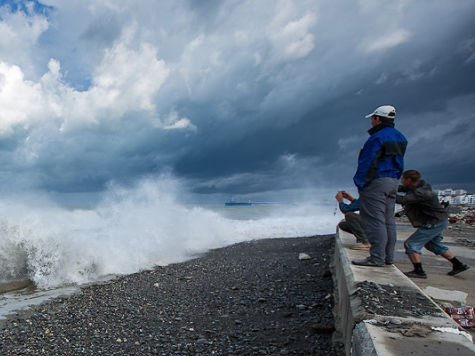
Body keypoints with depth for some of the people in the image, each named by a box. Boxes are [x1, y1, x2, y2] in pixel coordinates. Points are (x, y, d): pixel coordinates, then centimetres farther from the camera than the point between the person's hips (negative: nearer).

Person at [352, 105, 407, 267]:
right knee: (388, 221, 12)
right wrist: (394, 180, 21)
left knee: (374, 220, -8)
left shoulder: (377, 138, -14)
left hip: (376, 182, -10)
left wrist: (360, 184, -10)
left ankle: (377, 258, -8)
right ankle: (388, 256, 17)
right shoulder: (400, 138, 16)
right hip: (392, 182, 10)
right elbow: (399, 164, 19)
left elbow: (367, 164, -16)